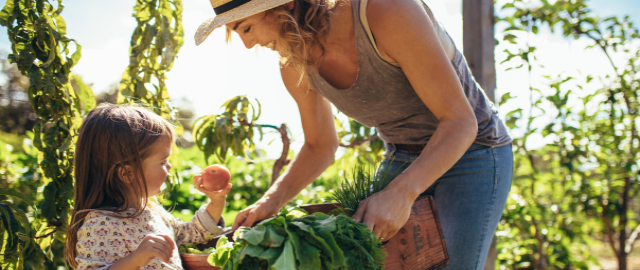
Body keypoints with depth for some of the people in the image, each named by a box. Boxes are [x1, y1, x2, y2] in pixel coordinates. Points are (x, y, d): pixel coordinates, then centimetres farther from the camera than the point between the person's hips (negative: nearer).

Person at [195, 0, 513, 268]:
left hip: (472, 154, -5)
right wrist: (270, 202, -12)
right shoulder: (295, 65, -11)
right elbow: (320, 147, 5)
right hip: (402, 159, 6)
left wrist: (401, 192, -41)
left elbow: (460, 121, -28)